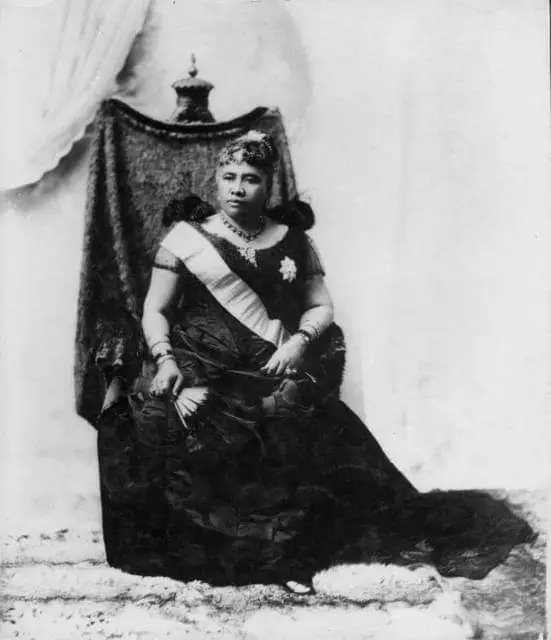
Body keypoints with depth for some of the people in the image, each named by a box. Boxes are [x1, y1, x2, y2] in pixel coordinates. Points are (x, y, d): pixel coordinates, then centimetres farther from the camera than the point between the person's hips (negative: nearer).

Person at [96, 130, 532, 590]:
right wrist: (164, 359, -11)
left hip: (274, 370, 1)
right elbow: (155, 311, 8)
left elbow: (321, 306, 15)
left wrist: (300, 341, -6)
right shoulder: (187, 235, 11)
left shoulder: (292, 241, 16)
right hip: (200, 369, -1)